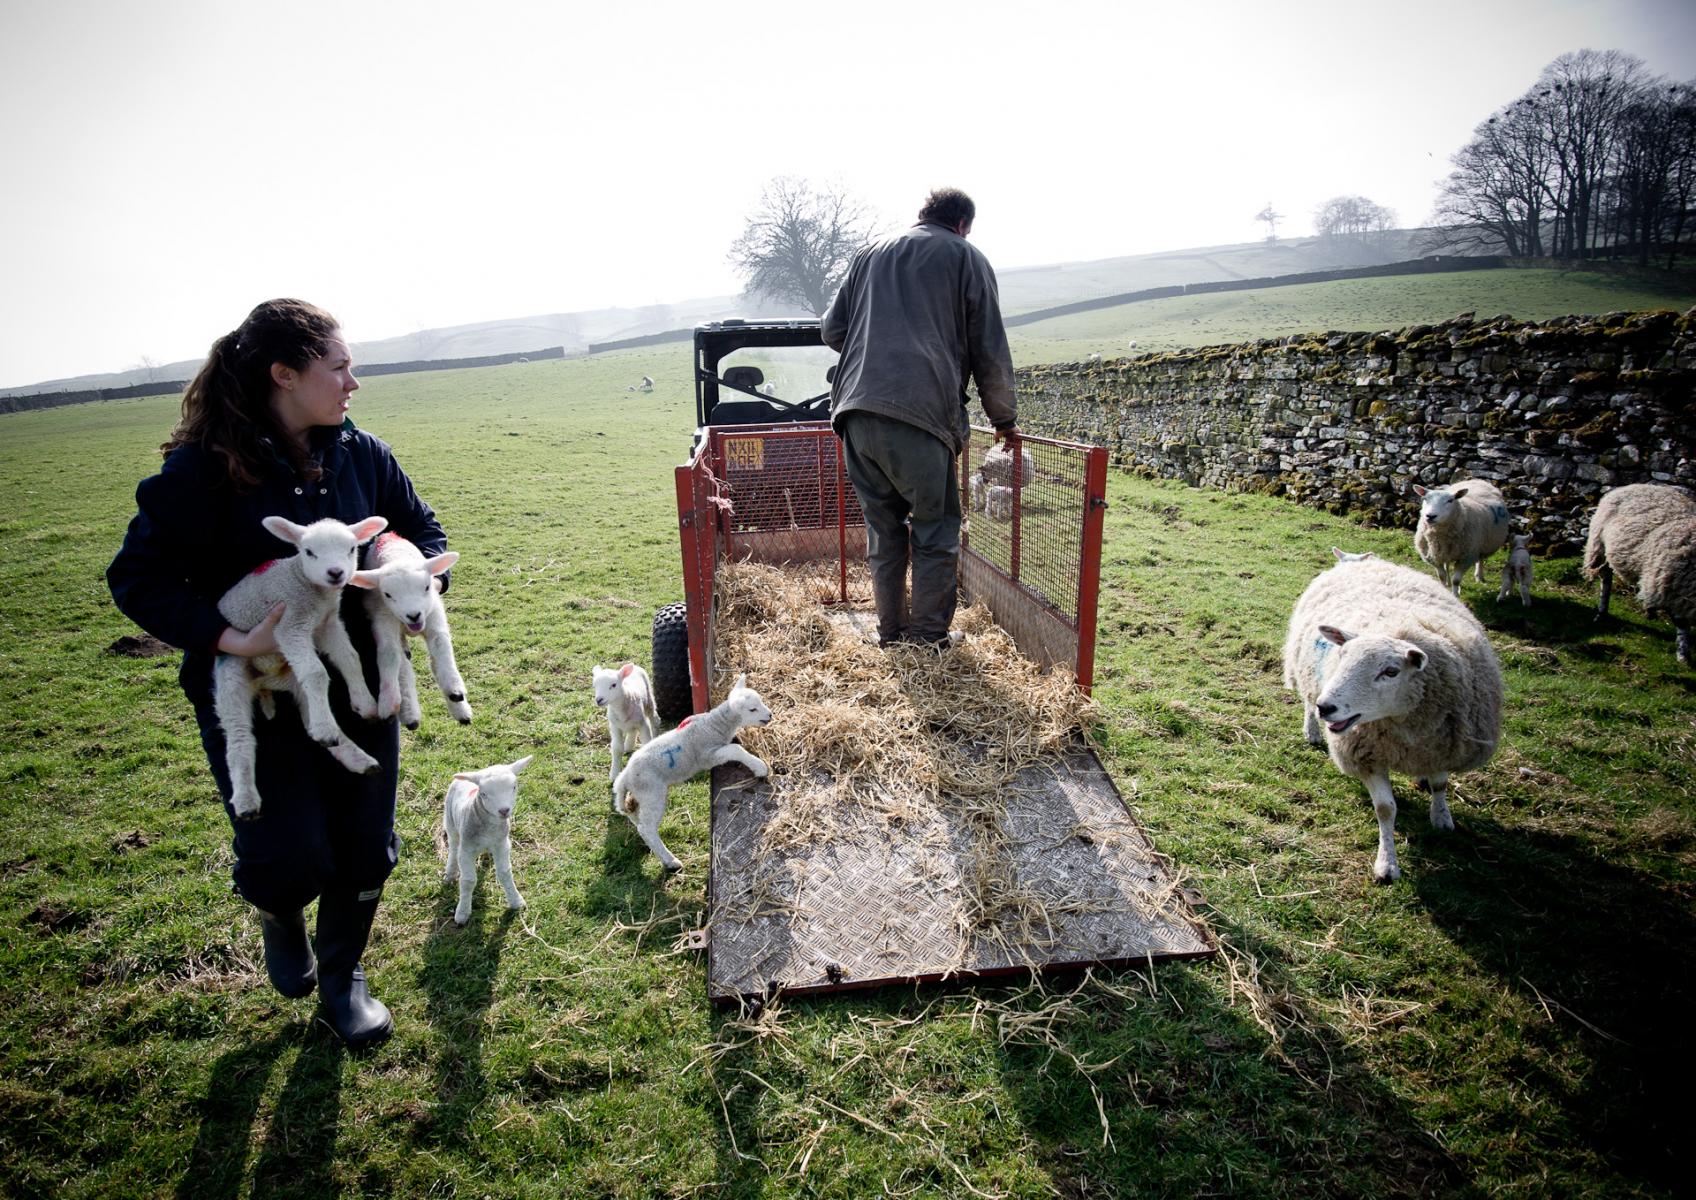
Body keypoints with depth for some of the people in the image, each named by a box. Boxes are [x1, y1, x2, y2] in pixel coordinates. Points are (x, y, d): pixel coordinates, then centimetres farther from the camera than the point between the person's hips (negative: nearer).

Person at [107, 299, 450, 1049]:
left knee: (365, 846, 10)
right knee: (290, 859, -2)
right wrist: (230, 641, -25)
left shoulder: (360, 454, -2)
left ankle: (341, 979, 36)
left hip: (357, 682, 4)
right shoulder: (203, 469, -14)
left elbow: (421, 529, 11)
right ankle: (281, 918, 38)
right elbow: (137, 576, -12)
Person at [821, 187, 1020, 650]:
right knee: (936, 530, 7)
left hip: (855, 411, 5)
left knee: (883, 528, 15)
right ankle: (929, 637, 10)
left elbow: (831, 329, 22)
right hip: (920, 413, -4)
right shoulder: (966, 257, 13)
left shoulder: (870, 254, 25)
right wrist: (1004, 418, 20)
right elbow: (990, 351, 10)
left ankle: (891, 632, 21)